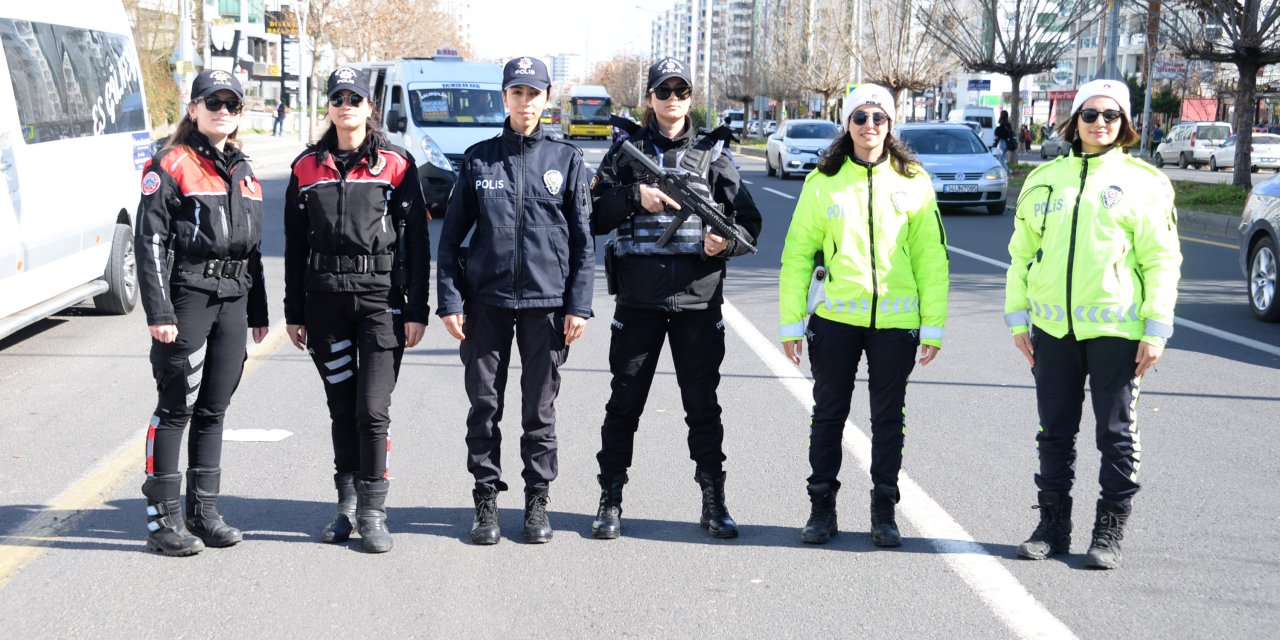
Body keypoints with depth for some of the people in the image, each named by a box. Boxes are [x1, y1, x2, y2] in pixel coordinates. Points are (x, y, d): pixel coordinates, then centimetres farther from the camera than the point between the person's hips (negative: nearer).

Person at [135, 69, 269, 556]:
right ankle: (162, 518, 1)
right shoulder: (171, 166, -3)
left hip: (234, 299, 6)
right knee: (176, 409, -4)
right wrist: (158, 311, -16)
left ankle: (204, 511, 18)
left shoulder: (244, 173, 18)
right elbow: (150, 242, -9)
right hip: (187, 298, -6)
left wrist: (258, 311, 18)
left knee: (213, 411, 10)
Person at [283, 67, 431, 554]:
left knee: (373, 409, -8)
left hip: (381, 299, -3)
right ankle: (347, 507, 20)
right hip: (325, 300, 3)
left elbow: (416, 242, 0)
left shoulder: (396, 165, 1)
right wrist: (294, 312, 9)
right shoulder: (307, 168, 9)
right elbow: (295, 245, 12)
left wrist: (417, 310, -5)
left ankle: (373, 513, 1)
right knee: (341, 410, 10)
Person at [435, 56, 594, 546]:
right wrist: (449, 301, -2)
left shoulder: (567, 160, 5)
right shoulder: (479, 159, 6)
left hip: (546, 302, 0)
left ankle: (537, 502, 16)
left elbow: (583, 241, 5)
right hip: (486, 301, 1)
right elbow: (451, 235, 6)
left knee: (540, 409, 5)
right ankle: (486, 500, 15)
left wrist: (579, 305, -2)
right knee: (484, 406, 4)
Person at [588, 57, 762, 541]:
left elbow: (749, 222, 7)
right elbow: (595, 216, 2)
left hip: (699, 300, 0)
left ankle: (713, 504, 15)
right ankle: (610, 501, 14)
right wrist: (635, 197, -13)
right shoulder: (626, 151, 9)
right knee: (624, 403, 4)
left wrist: (726, 242, -13)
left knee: (703, 406, 6)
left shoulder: (713, 154, 8)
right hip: (638, 299, 0)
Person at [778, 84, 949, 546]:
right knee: (828, 413, 7)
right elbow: (797, 254, 5)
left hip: (895, 320, 0)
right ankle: (822, 506, 19)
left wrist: (934, 326, 0)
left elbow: (931, 257, 4)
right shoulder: (823, 181, 3)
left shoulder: (913, 181, 3)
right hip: (835, 317, 0)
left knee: (888, 416, 7)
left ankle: (884, 511, 18)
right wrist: (792, 322, 1)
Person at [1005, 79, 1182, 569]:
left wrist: (1156, 330, -8)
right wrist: (1018, 318, 6)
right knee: (1055, 431, 10)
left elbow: (1162, 261, -2)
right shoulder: (1045, 179, 11)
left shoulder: (1142, 182, 1)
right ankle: (1053, 524, 21)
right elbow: (1022, 253, 13)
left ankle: (1109, 532, 12)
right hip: (1053, 327, 3)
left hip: (1115, 328, -3)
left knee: (1117, 433, 3)